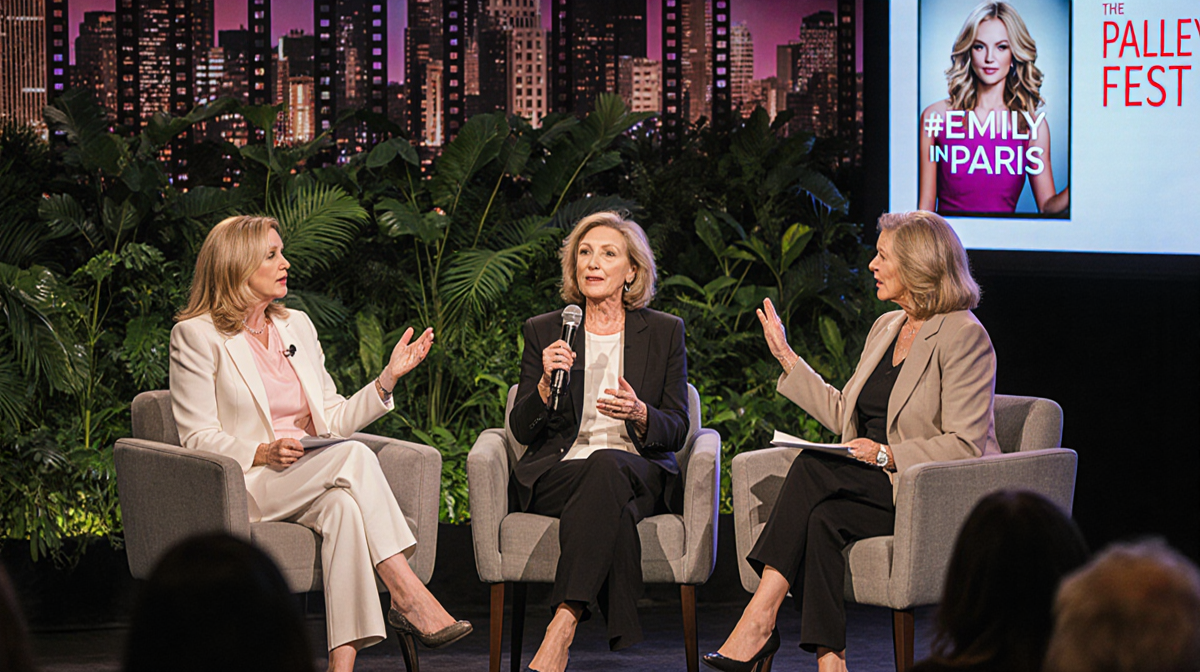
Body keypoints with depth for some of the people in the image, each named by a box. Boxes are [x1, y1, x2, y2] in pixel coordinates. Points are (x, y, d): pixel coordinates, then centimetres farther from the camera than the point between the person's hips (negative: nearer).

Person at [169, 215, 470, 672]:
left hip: (310, 486, 5)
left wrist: (389, 376, 5)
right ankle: (409, 597, -35)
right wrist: (265, 454, -20)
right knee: (354, 456, -31)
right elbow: (198, 438, -4)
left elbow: (333, 421, 16)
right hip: (242, 488, -5)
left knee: (343, 508, -34)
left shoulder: (296, 326, 19)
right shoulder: (197, 335, 2)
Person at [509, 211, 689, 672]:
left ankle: (560, 632, -49)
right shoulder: (544, 332, 13)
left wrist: (640, 415, -16)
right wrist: (546, 386, -14)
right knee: (611, 504, -37)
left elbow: (677, 430, 8)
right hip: (557, 474, 0)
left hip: (640, 473, 0)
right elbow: (521, 430, 7)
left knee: (607, 467, -38)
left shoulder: (664, 332, 13)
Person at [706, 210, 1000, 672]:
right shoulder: (885, 327, 18)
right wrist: (786, 357, 20)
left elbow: (964, 445, -14)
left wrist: (886, 454, -22)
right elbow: (843, 414, 20)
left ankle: (760, 617, -28)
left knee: (814, 469, -27)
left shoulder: (963, 336, -8)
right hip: (875, 486, 7)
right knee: (823, 519, -26)